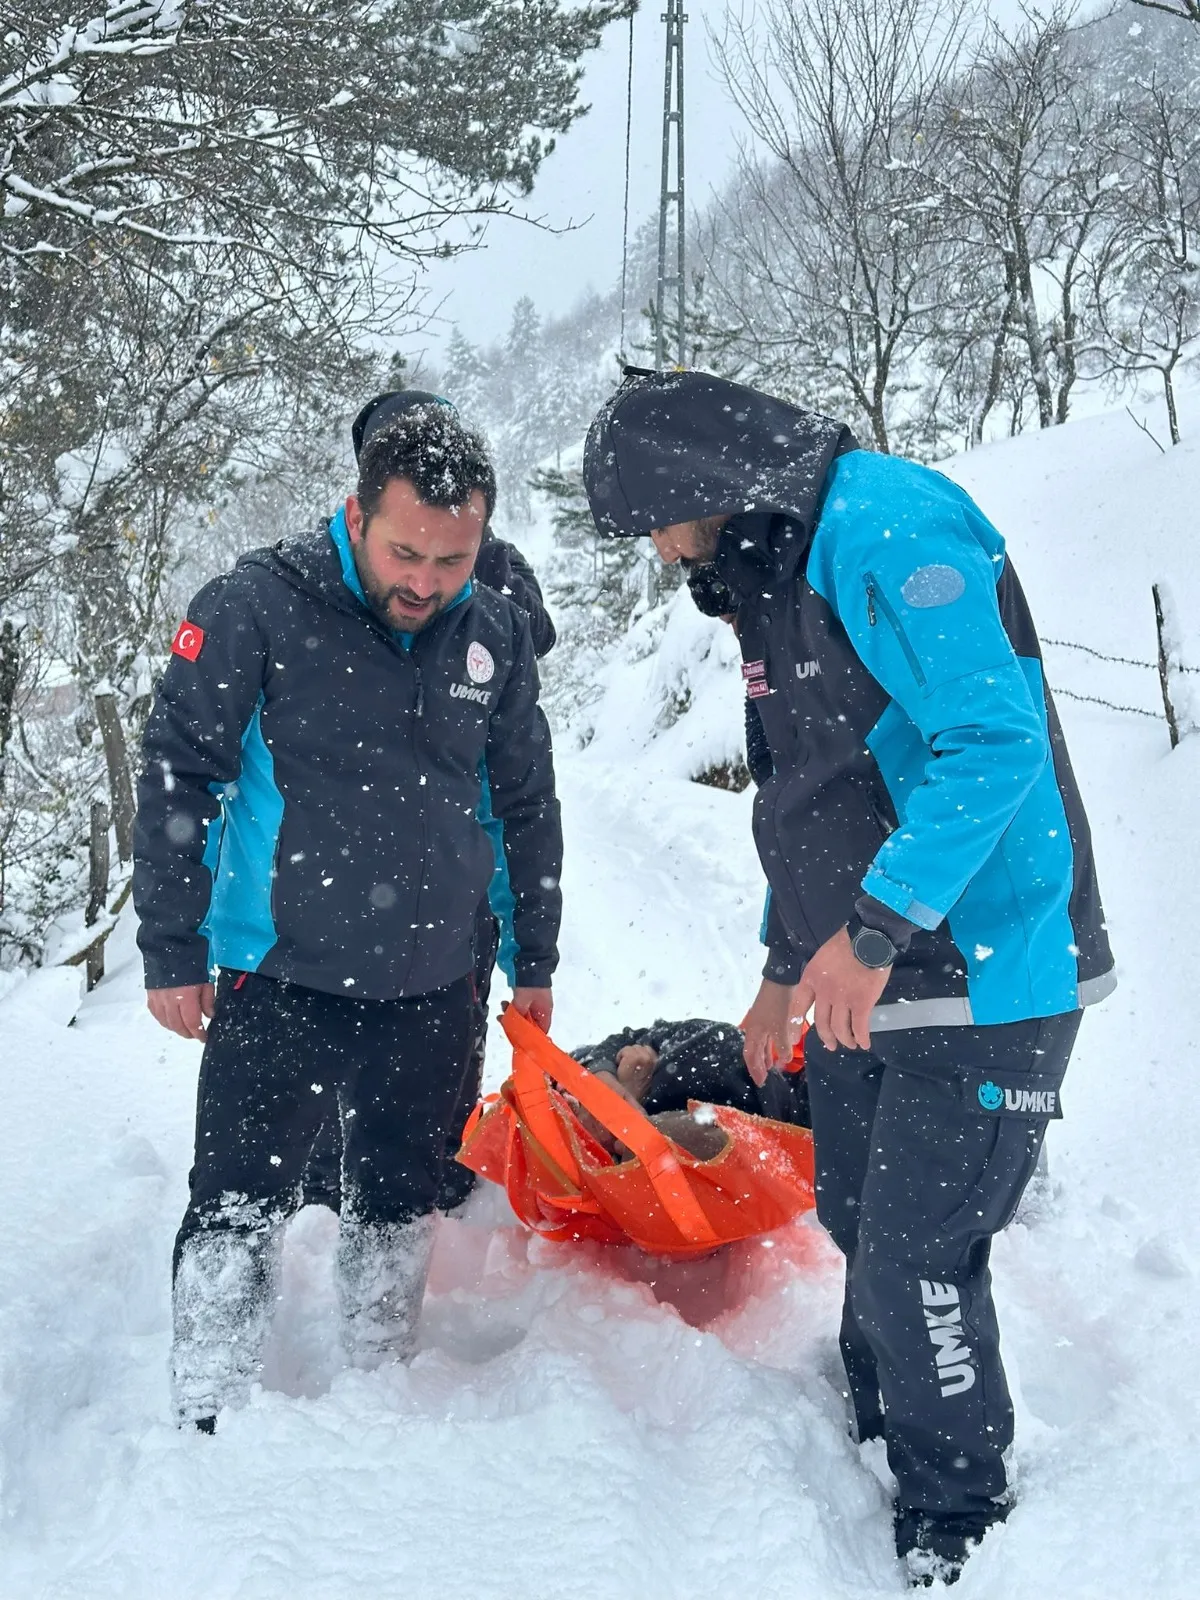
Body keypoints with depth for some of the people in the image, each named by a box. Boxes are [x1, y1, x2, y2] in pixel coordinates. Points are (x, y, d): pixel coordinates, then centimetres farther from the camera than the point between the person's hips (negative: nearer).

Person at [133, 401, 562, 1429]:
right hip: (280, 985, -4)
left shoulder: (497, 635, 1)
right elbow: (177, 779, -8)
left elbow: (528, 804, 12)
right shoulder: (258, 609, -12)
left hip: (432, 990, 4)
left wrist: (536, 963, 15)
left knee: (401, 1210, 17)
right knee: (239, 1216, 2)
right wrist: (172, 955, -7)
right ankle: (207, 1427, 17)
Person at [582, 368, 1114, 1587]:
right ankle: (875, 1445, 38)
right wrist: (787, 963, 23)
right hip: (860, 978, 9)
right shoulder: (773, 563, 14)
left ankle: (951, 1528, 18)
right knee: (863, 1235, 18)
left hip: (980, 980, -9)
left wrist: (876, 927, -26)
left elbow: (993, 741, -26)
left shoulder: (885, 527, -18)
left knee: (913, 1261, -3)